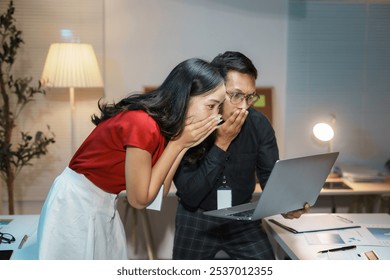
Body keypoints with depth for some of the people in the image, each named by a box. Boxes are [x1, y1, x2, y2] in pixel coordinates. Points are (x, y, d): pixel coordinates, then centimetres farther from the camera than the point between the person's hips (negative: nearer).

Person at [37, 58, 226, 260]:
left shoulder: (162, 122, -2)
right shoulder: (142, 125, -28)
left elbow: (158, 190, 0)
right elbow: (140, 199, -18)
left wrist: (183, 145, -10)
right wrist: (178, 143, -19)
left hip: (103, 207, 8)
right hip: (76, 206, -8)